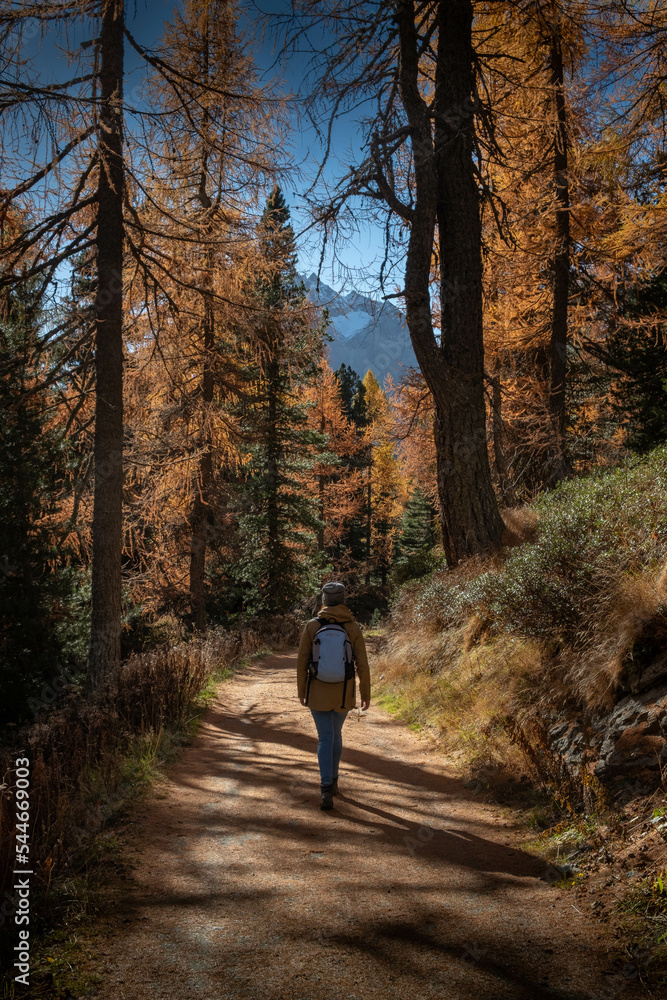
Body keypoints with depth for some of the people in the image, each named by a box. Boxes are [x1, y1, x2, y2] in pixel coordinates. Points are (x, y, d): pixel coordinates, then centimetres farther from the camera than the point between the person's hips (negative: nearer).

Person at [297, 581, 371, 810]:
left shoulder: (311, 626, -9)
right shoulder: (353, 628, -8)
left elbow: (302, 662, -5)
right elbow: (362, 664, -7)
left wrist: (301, 691, 7)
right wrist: (366, 693, 4)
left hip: (319, 691, -1)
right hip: (344, 693, 2)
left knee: (325, 739, 1)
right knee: (336, 732, 24)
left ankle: (327, 791, -12)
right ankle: (332, 780, 35)